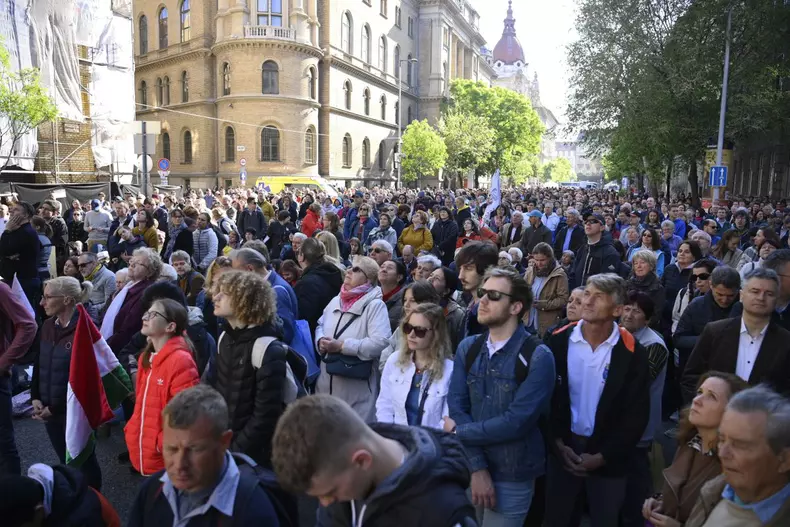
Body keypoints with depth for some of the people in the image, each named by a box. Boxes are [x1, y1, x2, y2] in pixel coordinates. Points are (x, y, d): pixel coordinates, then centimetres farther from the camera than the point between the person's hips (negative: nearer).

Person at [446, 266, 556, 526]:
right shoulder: (467, 348, 1)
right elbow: (457, 408, -6)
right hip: (469, 470, 4)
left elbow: (517, 422, -22)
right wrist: (477, 468, -16)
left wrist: (460, 431, -13)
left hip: (512, 478, -4)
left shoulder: (538, 357, -15)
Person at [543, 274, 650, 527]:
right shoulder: (559, 340, -8)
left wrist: (603, 456, -11)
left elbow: (636, 415, -10)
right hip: (563, 448, 2)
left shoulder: (632, 353, -13)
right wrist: (559, 442, -8)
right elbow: (547, 397, -3)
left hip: (608, 457, -1)